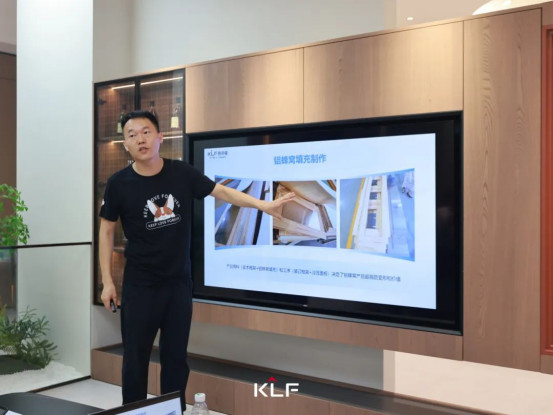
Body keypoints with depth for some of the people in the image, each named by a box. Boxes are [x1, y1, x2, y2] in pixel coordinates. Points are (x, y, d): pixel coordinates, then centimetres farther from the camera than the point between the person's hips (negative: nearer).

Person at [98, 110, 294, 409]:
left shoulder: (181, 173, -5)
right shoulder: (119, 184, -9)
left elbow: (222, 191, 1)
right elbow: (106, 231, -1)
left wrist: (262, 205, -12)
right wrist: (107, 281, -4)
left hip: (179, 282, 2)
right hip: (139, 286, -2)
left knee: (176, 357, 13)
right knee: (136, 358, 6)